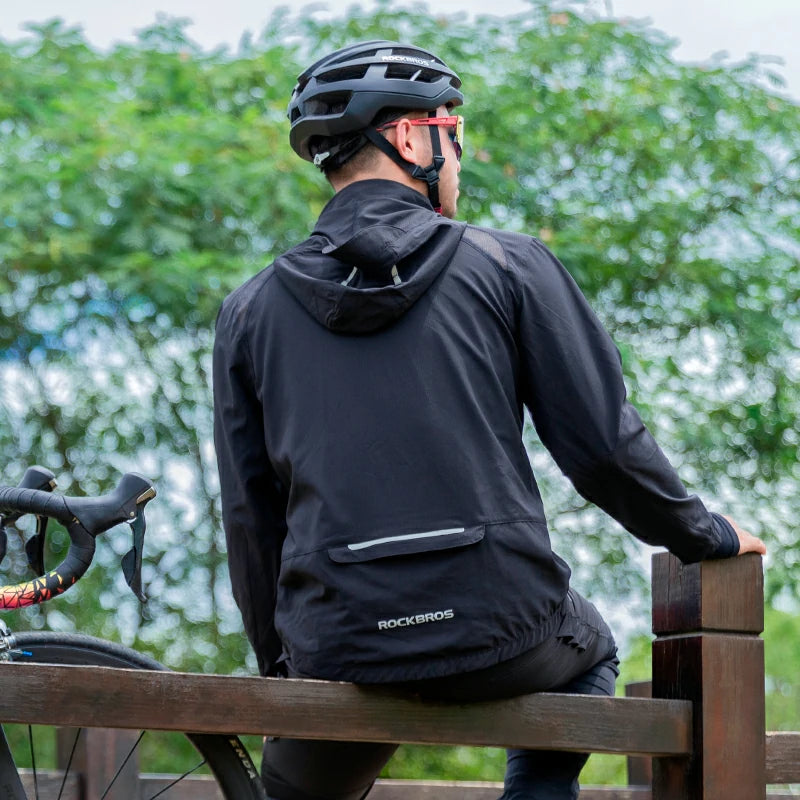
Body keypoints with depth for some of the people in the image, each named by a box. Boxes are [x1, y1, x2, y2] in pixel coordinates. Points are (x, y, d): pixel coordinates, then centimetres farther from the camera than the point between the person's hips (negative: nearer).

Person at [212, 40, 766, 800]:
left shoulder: (250, 310, 7)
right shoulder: (508, 266, 0)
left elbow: (249, 515, 9)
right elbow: (604, 445, 0)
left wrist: (279, 662, 20)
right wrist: (707, 536, 16)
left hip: (337, 651, 1)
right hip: (499, 636, -1)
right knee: (587, 650, 34)